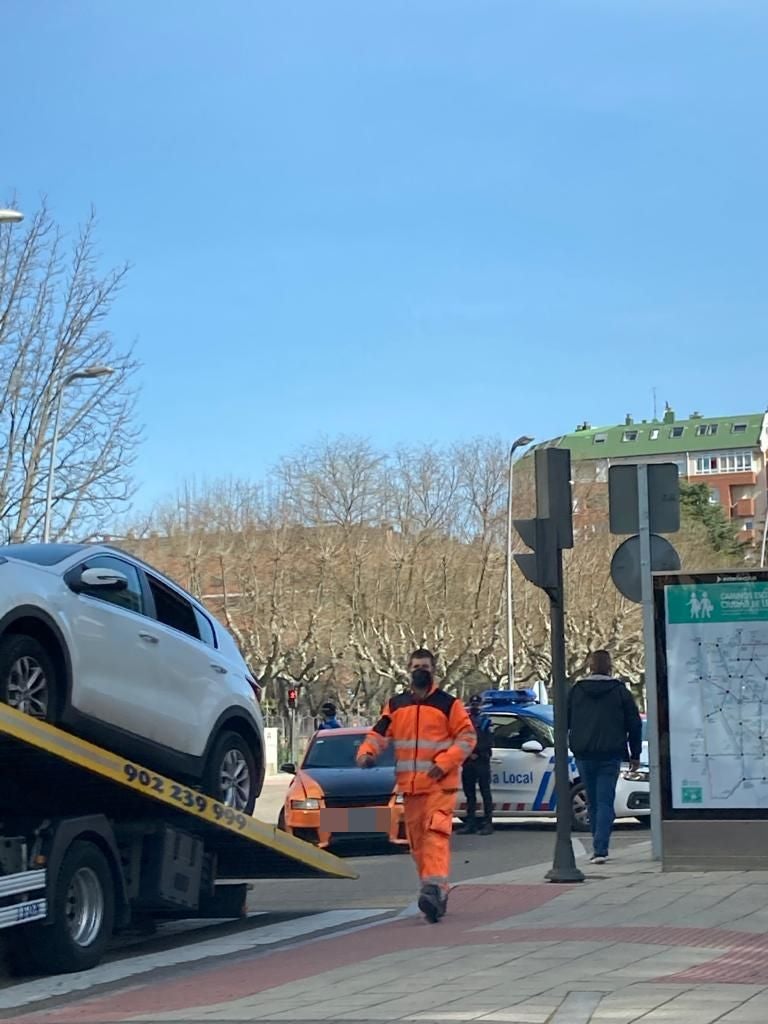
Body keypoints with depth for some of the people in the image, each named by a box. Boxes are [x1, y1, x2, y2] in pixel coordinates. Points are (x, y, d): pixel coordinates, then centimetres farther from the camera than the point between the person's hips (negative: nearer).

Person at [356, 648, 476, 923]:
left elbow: (467, 737, -2)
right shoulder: (396, 705, 12)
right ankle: (436, 893, 17)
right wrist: (367, 752, -9)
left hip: (439, 784, -5)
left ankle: (435, 887, -27)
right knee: (417, 841, 7)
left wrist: (444, 763, -13)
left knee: (436, 835, -19)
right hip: (410, 786, 5)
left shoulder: (448, 704, -1)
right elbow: (380, 733, 12)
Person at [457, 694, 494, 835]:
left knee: (485, 793, -5)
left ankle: (488, 823, -7)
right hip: (467, 762, 4)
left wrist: (477, 752, -9)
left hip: (482, 762, -4)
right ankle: (470, 823, 10)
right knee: (469, 793, 6)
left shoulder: (485, 721, 7)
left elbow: (489, 743, -2)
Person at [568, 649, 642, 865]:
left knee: (593, 802, 14)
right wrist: (635, 754, 11)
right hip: (610, 756, -2)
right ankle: (600, 849, -15)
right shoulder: (620, 691, 1)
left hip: (584, 756, 2)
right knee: (605, 801, -4)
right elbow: (634, 724, 4)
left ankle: (599, 847, 19)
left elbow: (564, 722, 10)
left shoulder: (576, 690, 5)